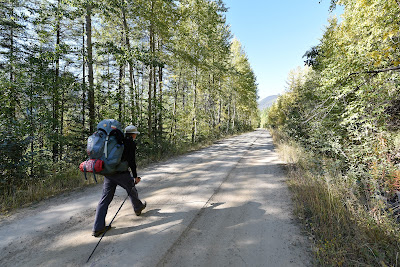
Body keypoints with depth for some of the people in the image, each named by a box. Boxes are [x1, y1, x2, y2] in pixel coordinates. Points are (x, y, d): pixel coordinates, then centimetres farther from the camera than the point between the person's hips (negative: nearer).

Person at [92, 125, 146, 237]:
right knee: (131, 190, 19)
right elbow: (132, 161, -10)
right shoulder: (131, 143, -5)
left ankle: (97, 228, 11)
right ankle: (138, 208, 42)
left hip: (108, 172, 6)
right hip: (121, 173, -6)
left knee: (105, 198, 9)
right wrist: (135, 176, -3)